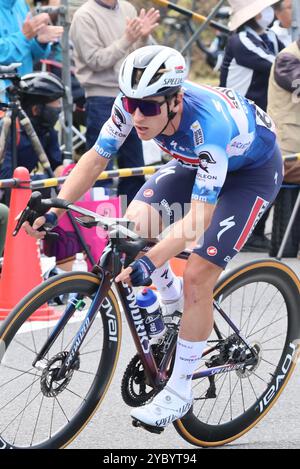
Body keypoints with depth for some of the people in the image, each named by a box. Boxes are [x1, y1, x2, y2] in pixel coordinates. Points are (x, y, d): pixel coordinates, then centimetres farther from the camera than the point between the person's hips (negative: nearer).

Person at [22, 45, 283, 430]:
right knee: (132, 226, -17)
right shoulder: (135, 102, -26)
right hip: (194, 159, 6)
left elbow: (198, 215, -44)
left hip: (252, 169, -6)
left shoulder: (208, 124, -42)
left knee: (197, 279, -15)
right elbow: (96, 158, -14)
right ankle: (172, 300, 13)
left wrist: (149, 262, -54)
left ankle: (179, 393, 0)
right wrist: (53, 210, -25)